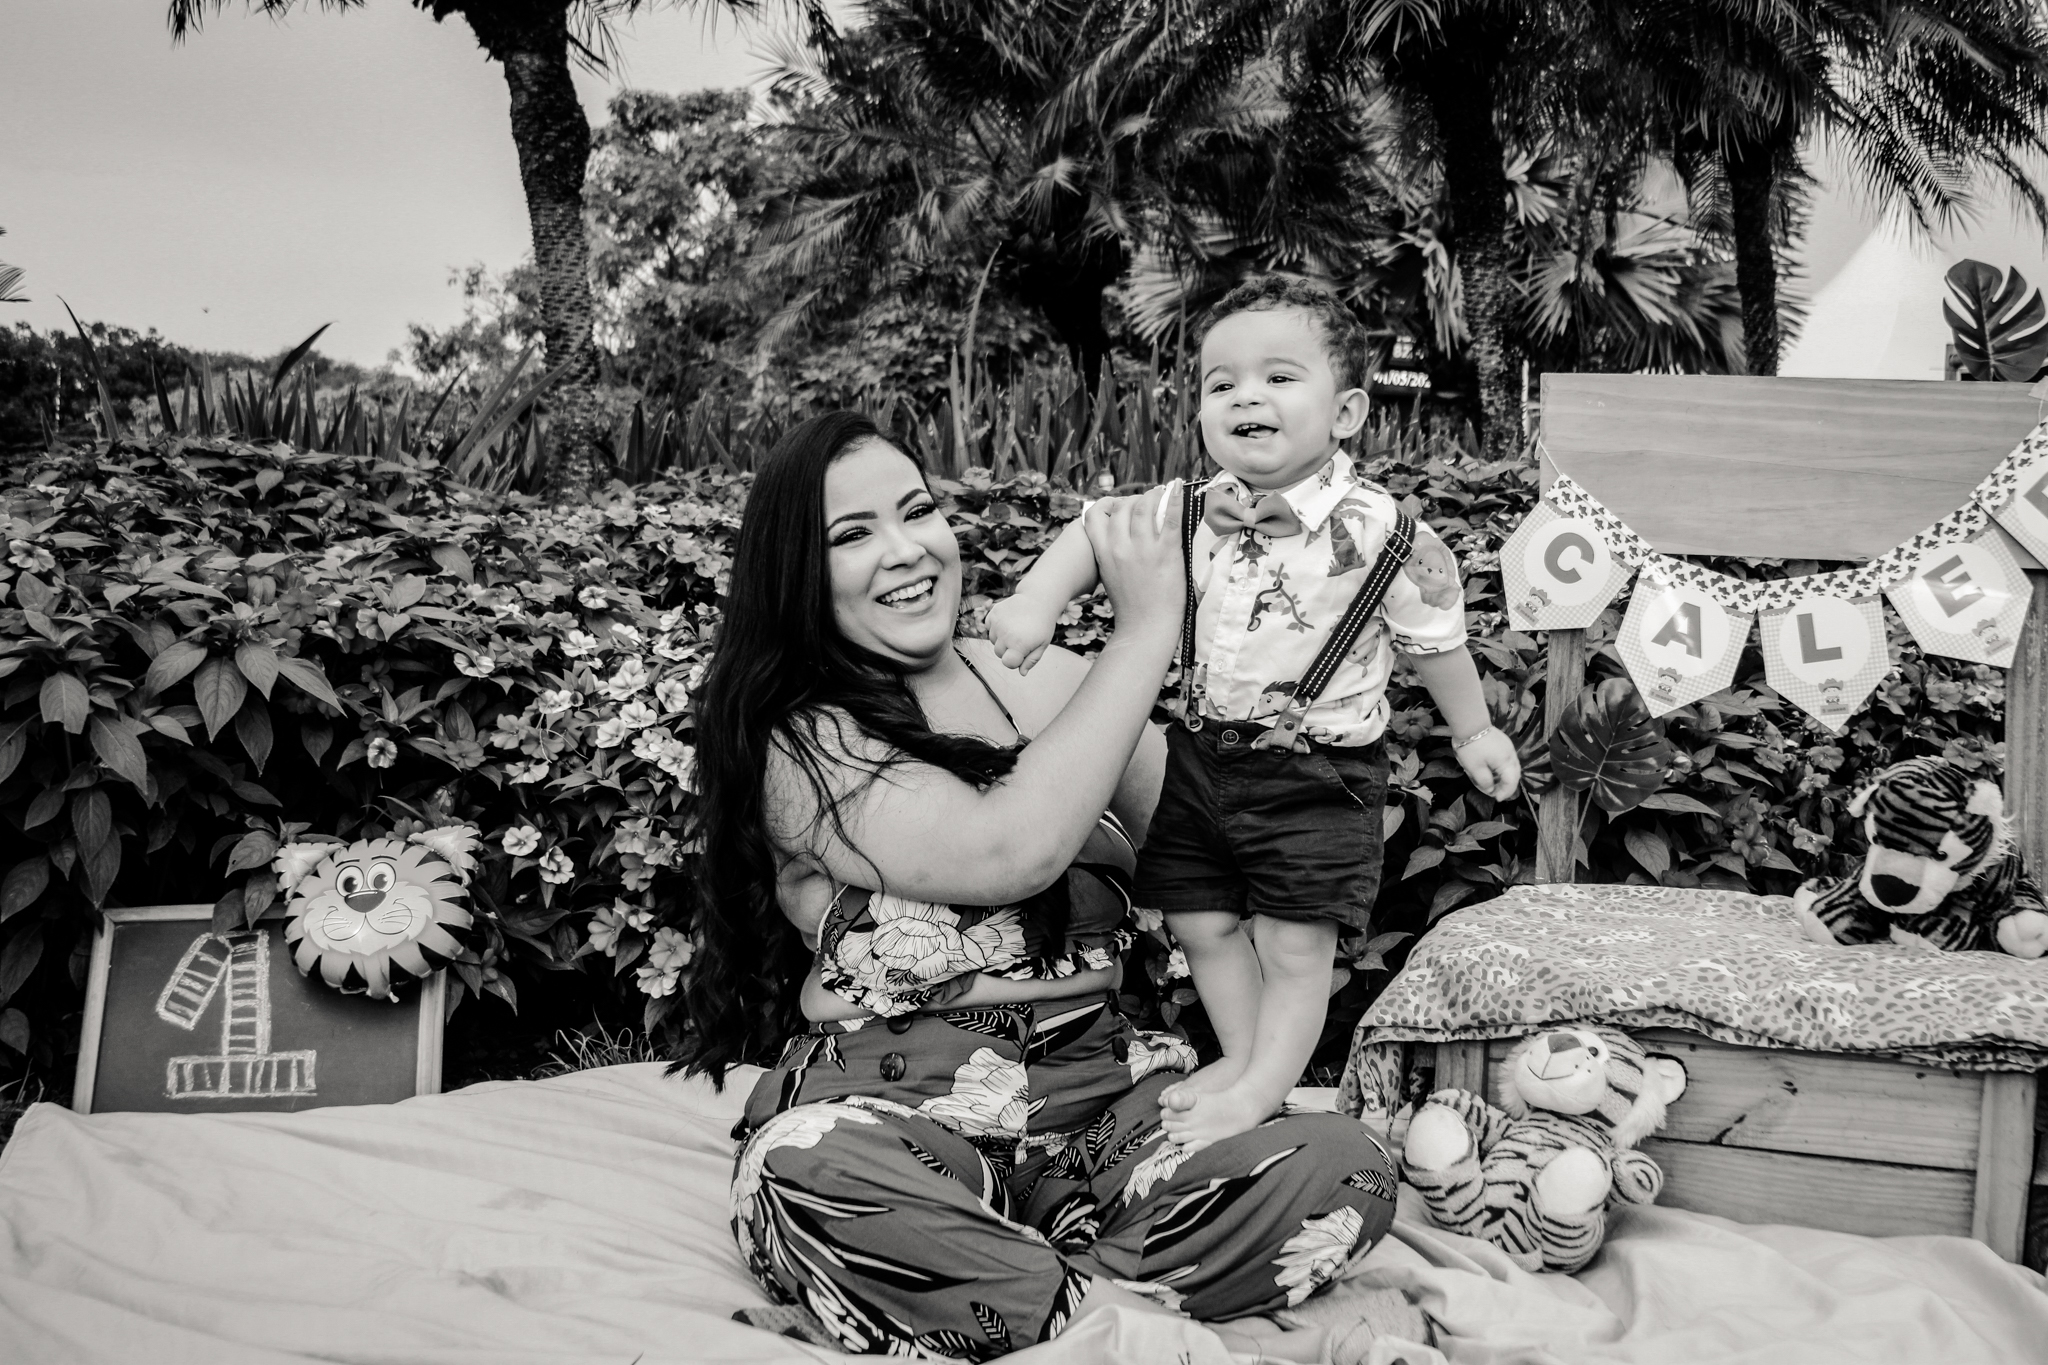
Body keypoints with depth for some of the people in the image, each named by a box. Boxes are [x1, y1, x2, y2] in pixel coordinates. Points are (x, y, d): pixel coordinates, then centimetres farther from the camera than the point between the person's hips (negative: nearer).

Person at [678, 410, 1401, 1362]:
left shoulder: (1046, 683, 11)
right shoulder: (805, 745, -6)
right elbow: (1010, 851, -23)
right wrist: (1145, 631, -16)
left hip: (1103, 1092, 4)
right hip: (898, 1123, -4)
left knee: (1344, 1166, -18)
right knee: (808, 1178, -38)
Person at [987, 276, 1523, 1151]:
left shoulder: (1378, 533, -14)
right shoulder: (1196, 513, -4)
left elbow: (1435, 636, -1)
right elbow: (1096, 533, 4)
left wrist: (1472, 731, 10)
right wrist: (1037, 598, -13)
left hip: (1318, 776, -5)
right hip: (1203, 756, 5)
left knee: (1294, 945, 2)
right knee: (1201, 923, 14)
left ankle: (1262, 1088, 19)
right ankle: (1242, 1054, 35)